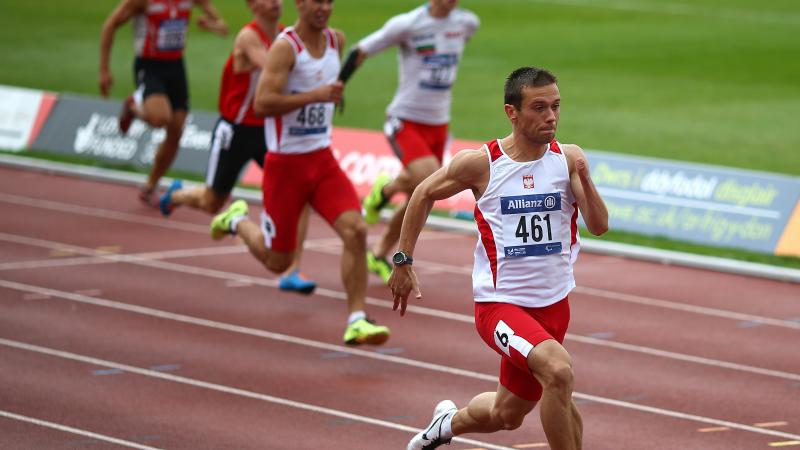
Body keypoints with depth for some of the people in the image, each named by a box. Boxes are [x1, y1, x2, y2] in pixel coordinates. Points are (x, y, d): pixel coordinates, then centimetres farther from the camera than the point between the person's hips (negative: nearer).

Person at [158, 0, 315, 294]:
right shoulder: (248, 37, -20)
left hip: (268, 130, 5)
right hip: (236, 131, -5)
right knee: (212, 203, 13)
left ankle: (292, 272, -12)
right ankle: (176, 195, 50)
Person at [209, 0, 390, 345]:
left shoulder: (337, 41, 6)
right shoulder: (285, 47, -16)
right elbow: (262, 103, -26)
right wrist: (315, 96, -30)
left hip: (323, 159, 5)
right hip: (285, 163, -5)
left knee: (355, 230, -17)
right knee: (277, 262, 6)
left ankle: (356, 321, -13)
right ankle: (238, 221, 37)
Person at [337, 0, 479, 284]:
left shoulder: (467, 23, 0)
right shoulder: (407, 24, -14)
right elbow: (361, 52, -6)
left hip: (438, 124, 6)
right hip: (405, 120, -5)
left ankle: (379, 256, 29)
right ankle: (386, 189, 5)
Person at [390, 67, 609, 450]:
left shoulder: (569, 159, -5)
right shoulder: (480, 164, -11)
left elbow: (599, 227, -13)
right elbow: (423, 195, 6)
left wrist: (584, 180, -30)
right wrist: (402, 263, 6)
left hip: (553, 303, 4)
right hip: (499, 302, -4)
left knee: (506, 416, 17)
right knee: (558, 369, -31)